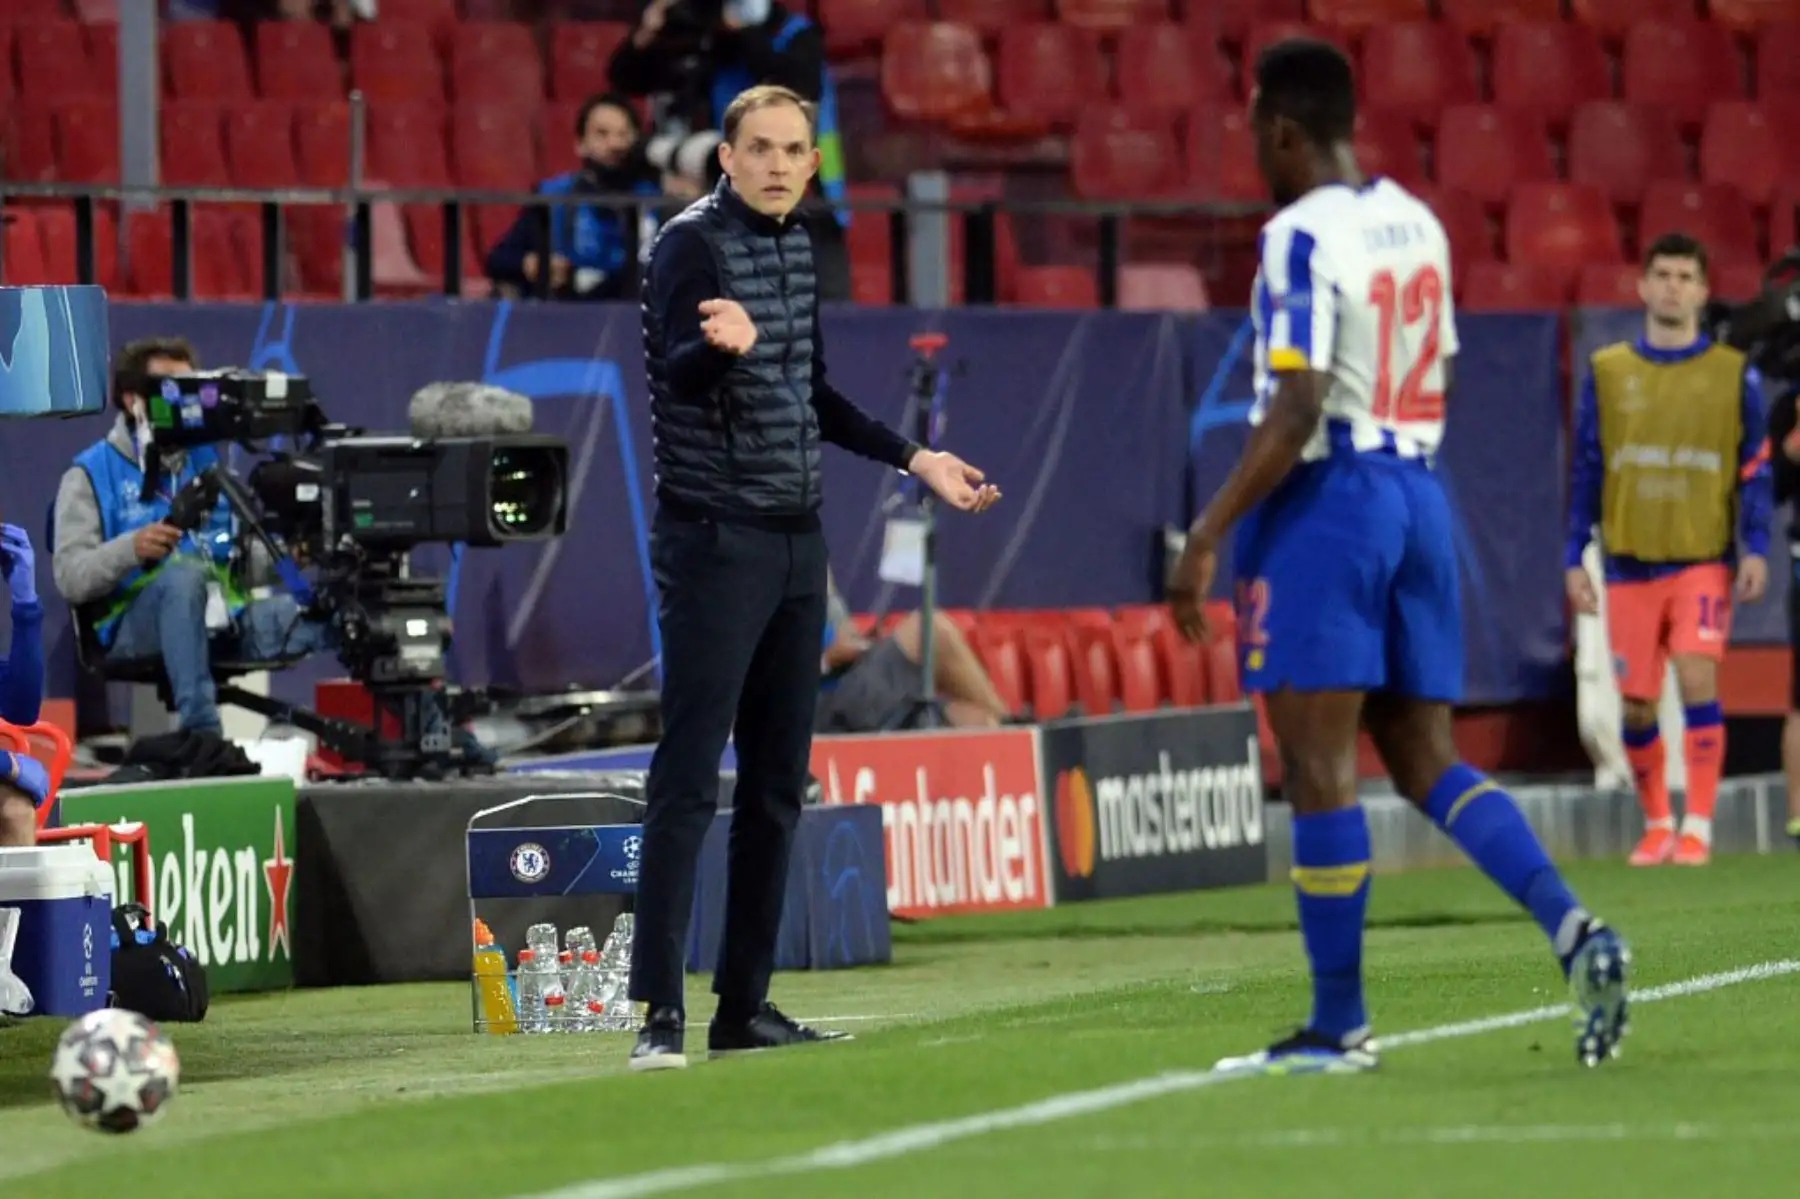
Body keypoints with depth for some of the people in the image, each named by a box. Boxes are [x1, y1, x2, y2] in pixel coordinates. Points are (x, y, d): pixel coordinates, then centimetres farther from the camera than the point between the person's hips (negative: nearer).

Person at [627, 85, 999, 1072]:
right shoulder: (692, 243, -10)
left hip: (796, 542, 8)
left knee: (777, 783, 10)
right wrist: (724, 343, -46)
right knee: (689, 778, -11)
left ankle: (745, 1006, 16)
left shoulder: (796, 247, 13)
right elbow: (677, 373, -25)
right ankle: (661, 1011, -13)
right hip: (715, 541, -8)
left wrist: (913, 460, 25)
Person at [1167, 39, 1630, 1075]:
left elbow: (1296, 413, -19)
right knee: (1428, 758, 11)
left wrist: (1208, 537, -16)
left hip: (1325, 498, -8)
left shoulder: (1301, 239, -13)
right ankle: (1575, 931, -7)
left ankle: (1340, 1026, -2)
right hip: (1420, 497, 8)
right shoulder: (1419, 225, 12)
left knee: (1319, 767, -4)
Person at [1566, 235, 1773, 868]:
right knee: (1636, 703, 2)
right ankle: (1656, 823, 20)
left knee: (1696, 678, -18)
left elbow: (1755, 470, 5)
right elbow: (1587, 473, 10)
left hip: (1704, 559, -2)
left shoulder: (1734, 374, 3)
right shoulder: (1606, 372, 7)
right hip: (1631, 563, 2)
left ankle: (1698, 826, -13)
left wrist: (1756, 550, -6)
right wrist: (1575, 559, 6)